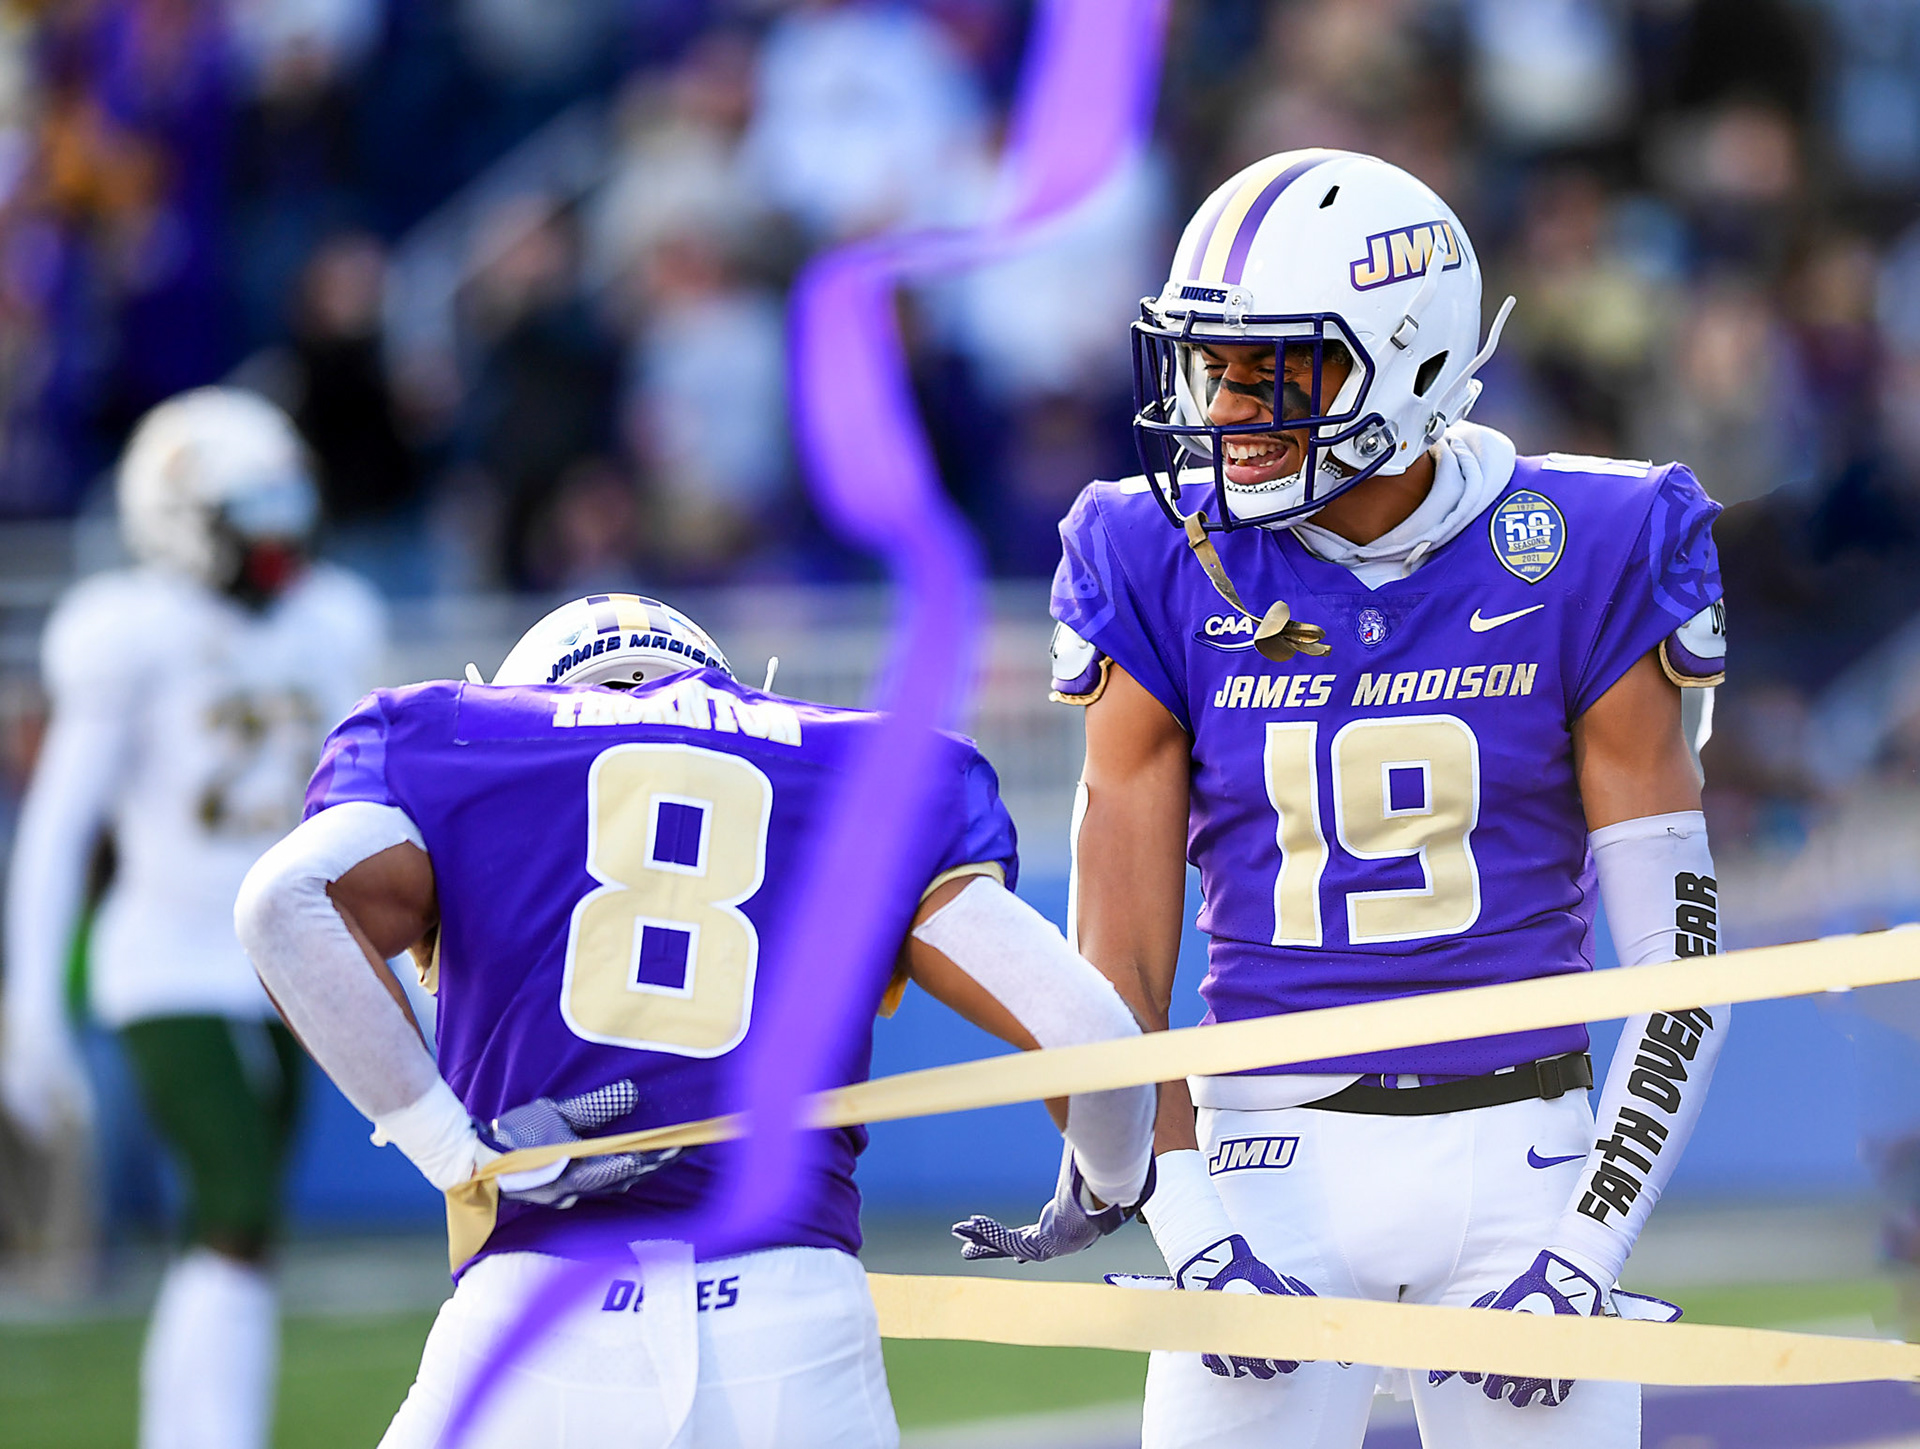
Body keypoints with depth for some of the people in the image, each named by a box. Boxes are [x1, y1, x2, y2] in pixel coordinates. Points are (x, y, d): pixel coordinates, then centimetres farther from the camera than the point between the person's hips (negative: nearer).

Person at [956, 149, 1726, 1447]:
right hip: (1274, 1161, 0)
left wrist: (1587, 1247, -10)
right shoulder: (1174, 578, -2)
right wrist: (1191, 1222, -11)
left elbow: (1678, 959, -3)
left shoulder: (1577, 570, -4)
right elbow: (1117, 977, 0)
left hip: (1519, 1152, 0)